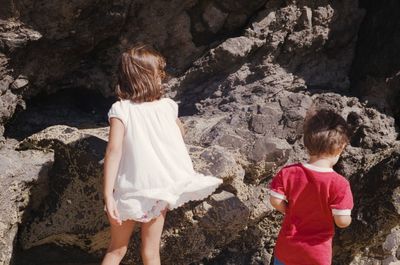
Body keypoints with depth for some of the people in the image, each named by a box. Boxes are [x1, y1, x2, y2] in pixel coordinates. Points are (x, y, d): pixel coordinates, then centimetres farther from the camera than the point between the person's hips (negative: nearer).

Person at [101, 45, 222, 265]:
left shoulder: (121, 109, -12)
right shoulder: (167, 106, -2)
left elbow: (114, 150, -21)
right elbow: (180, 132, 19)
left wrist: (108, 195, -24)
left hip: (129, 191, -2)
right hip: (159, 189, 2)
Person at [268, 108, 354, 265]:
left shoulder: (288, 173, -15)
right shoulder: (339, 184, -24)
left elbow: (276, 201, -9)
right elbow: (342, 221, -21)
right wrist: (348, 218, 2)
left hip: (287, 247, 3)